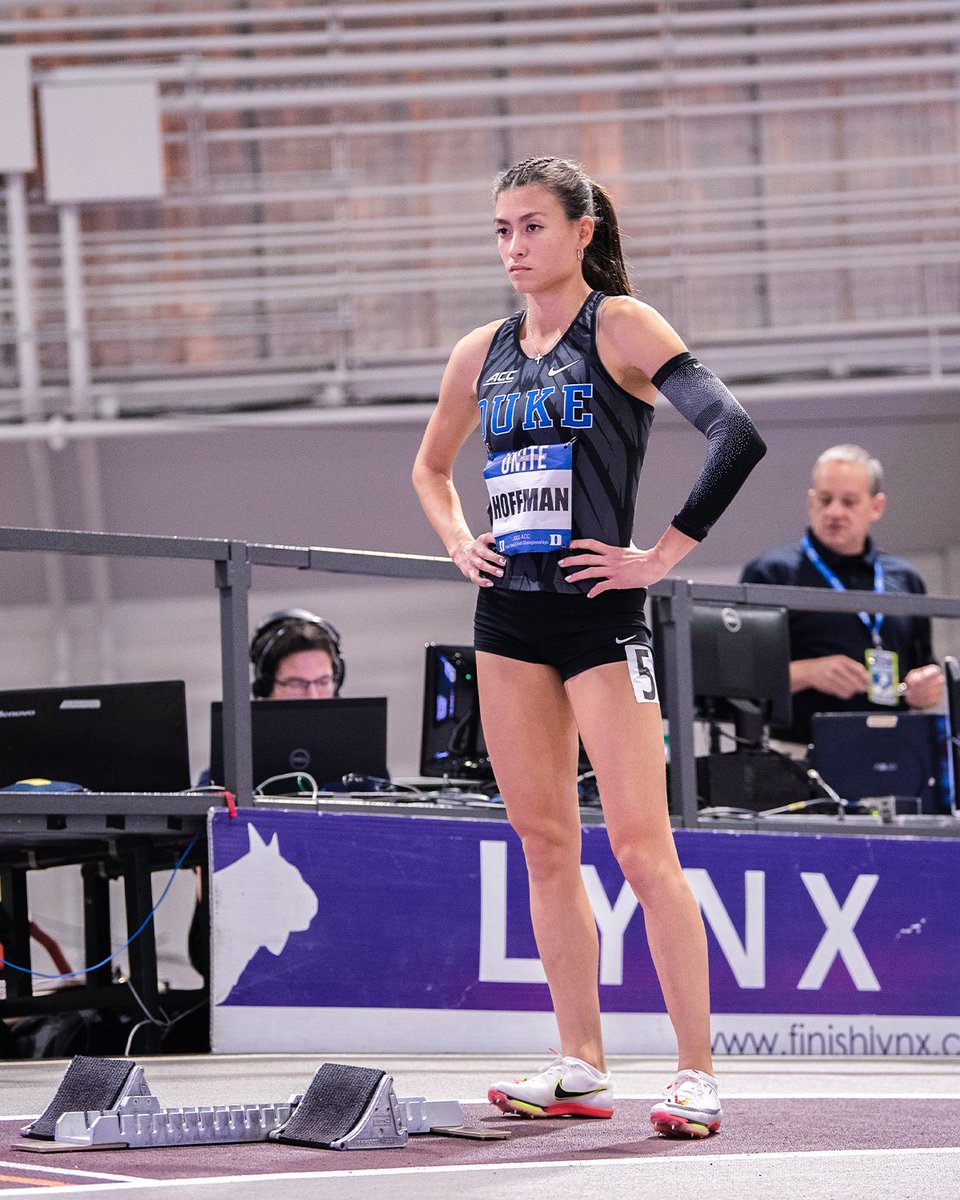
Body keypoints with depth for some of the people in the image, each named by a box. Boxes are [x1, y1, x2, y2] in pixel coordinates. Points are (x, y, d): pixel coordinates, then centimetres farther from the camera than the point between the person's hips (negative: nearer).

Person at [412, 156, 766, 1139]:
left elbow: (737, 436, -17)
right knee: (544, 844, 7)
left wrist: (663, 555, -15)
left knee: (640, 844, -10)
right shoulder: (484, 353, 12)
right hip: (509, 615, 6)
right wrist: (458, 542, 12)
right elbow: (430, 468, 30)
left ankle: (697, 1073, -8)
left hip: (596, 611, -6)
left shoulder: (620, 326, -6)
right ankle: (579, 1066, 14)